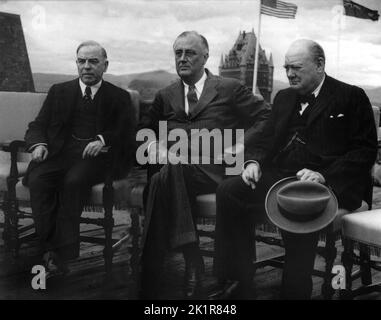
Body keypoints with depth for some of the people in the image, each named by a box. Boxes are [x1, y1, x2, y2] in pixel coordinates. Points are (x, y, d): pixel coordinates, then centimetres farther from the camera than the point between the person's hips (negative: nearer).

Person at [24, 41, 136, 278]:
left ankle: (62, 255, -29)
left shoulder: (119, 97, 16)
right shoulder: (59, 92, 23)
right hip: (61, 152, 3)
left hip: (97, 155, -3)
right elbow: (37, 126, 17)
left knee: (74, 180, -34)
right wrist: (39, 144, -6)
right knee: (38, 180, -29)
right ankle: (50, 250, -28)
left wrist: (104, 140, -17)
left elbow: (129, 133, 3)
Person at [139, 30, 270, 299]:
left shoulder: (230, 89, 12)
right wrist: (152, 144, 9)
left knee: (166, 176, -34)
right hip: (174, 165, 4)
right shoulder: (166, 96, 24)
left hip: (212, 168, -3)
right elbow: (145, 126, 33)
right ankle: (191, 259, -30)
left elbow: (266, 117, 8)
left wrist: (241, 145, -5)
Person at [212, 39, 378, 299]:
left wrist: (324, 176, -18)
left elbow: (365, 151, -4)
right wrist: (254, 161, -3)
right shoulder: (284, 97, 24)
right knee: (229, 191, -20)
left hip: (328, 183, -5)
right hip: (279, 175, 6)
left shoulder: (352, 97, 5)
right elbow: (266, 139, 22)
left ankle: (294, 292, -18)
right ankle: (235, 284, -15)